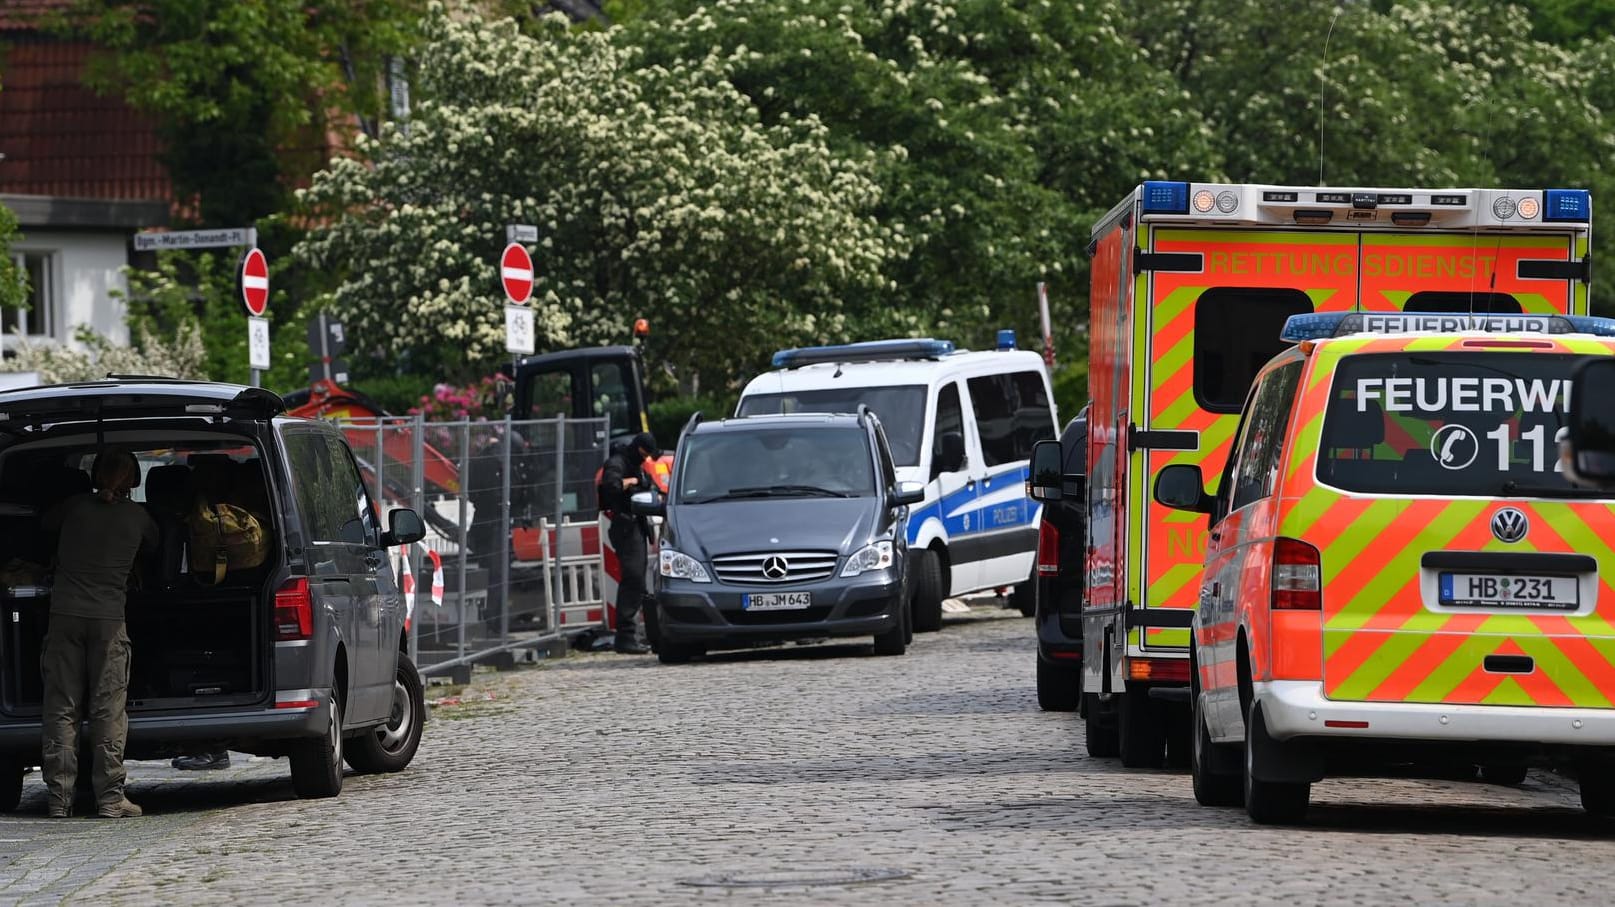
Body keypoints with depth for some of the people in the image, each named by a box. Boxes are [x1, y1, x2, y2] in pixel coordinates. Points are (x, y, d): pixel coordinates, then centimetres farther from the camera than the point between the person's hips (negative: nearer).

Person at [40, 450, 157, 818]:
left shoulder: (74, 507, 7)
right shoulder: (138, 517, 6)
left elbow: (46, 526, 23)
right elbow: (153, 549, 23)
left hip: (65, 614, 1)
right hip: (109, 617, -1)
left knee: (61, 708, 3)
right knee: (109, 708, 1)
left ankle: (59, 797, 0)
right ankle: (110, 797, -4)